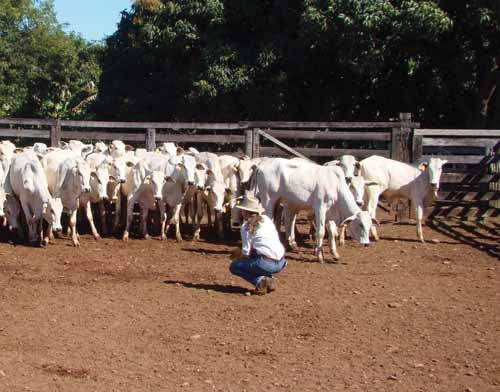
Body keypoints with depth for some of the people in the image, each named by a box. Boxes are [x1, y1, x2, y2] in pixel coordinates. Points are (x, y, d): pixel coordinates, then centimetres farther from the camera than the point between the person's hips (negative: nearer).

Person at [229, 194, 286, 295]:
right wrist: (239, 253, 27)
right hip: (281, 263, 7)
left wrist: (238, 257, 18)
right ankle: (269, 279, 14)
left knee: (233, 266, 12)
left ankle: (260, 281, -8)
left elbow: (246, 253, -4)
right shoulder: (267, 220, 16)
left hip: (266, 264, -7)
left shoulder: (247, 227, -4)